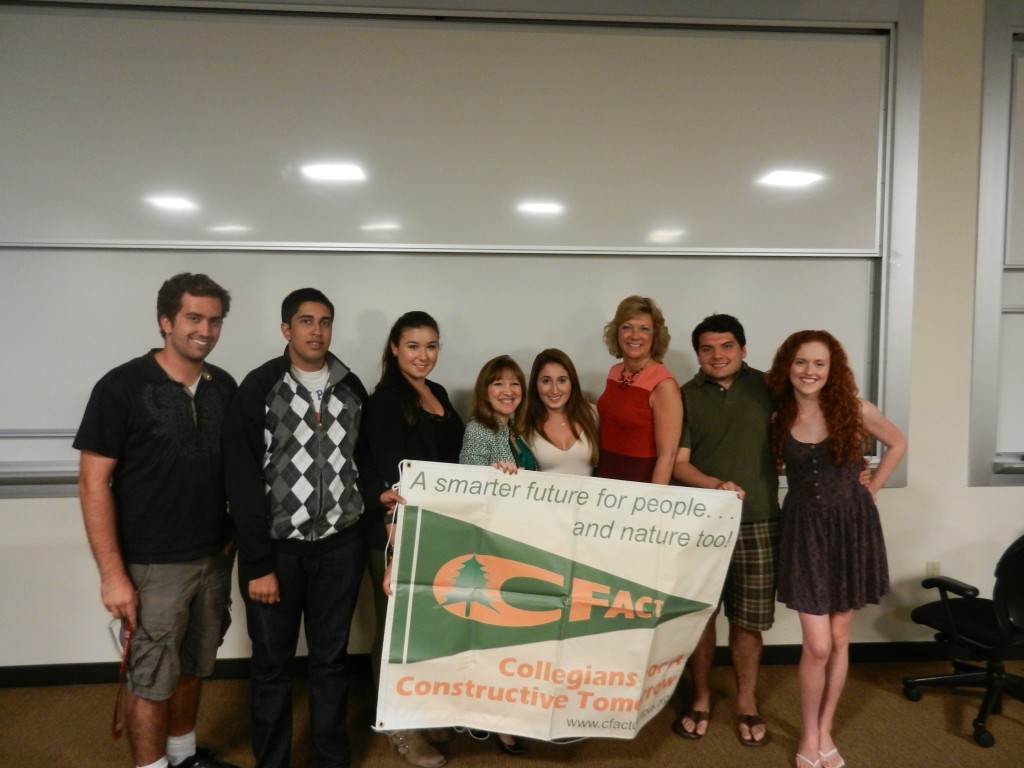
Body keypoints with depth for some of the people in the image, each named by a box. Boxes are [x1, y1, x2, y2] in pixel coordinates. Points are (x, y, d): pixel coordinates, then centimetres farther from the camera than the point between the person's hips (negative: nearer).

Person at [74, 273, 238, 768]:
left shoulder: (224, 387, 3)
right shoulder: (122, 387, -11)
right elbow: (94, 484, -12)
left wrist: (235, 535, 5)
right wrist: (112, 573, -15)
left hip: (214, 559, 5)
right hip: (153, 565, -4)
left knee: (193, 668, 19)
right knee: (152, 680, 9)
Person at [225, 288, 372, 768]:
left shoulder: (352, 388, 4)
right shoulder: (259, 389, -9)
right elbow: (243, 481, -12)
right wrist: (258, 563, -14)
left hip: (340, 547, 3)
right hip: (276, 548, -3)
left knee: (331, 659, 15)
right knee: (272, 663, 12)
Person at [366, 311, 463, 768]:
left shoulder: (438, 394, 9)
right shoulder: (385, 401, -14)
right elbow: (388, 479, -21)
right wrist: (397, 544, -26)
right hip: (397, 533, -8)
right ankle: (398, 726, 24)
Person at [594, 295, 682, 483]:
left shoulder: (664, 384, -17)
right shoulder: (614, 372, 2)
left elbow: (667, 456, -19)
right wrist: (596, 473, 11)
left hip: (641, 482, -6)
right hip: (604, 476, 6)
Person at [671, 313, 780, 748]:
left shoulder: (765, 386, 4)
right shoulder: (685, 397, 0)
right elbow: (678, 463, -5)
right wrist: (716, 485, -22)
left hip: (758, 523, 1)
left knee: (748, 619, 10)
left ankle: (746, 702, 29)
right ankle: (700, 698, 28)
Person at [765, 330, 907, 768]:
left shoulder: (854, 410, -6)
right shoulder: (777, 417, -6)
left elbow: (897, 444, 10)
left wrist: (870, 489, 5)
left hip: (852, 527, 1)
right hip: (805, 530, -1)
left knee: (839, 638, 11)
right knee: (817, 646, -3)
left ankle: (825, 732, 29)